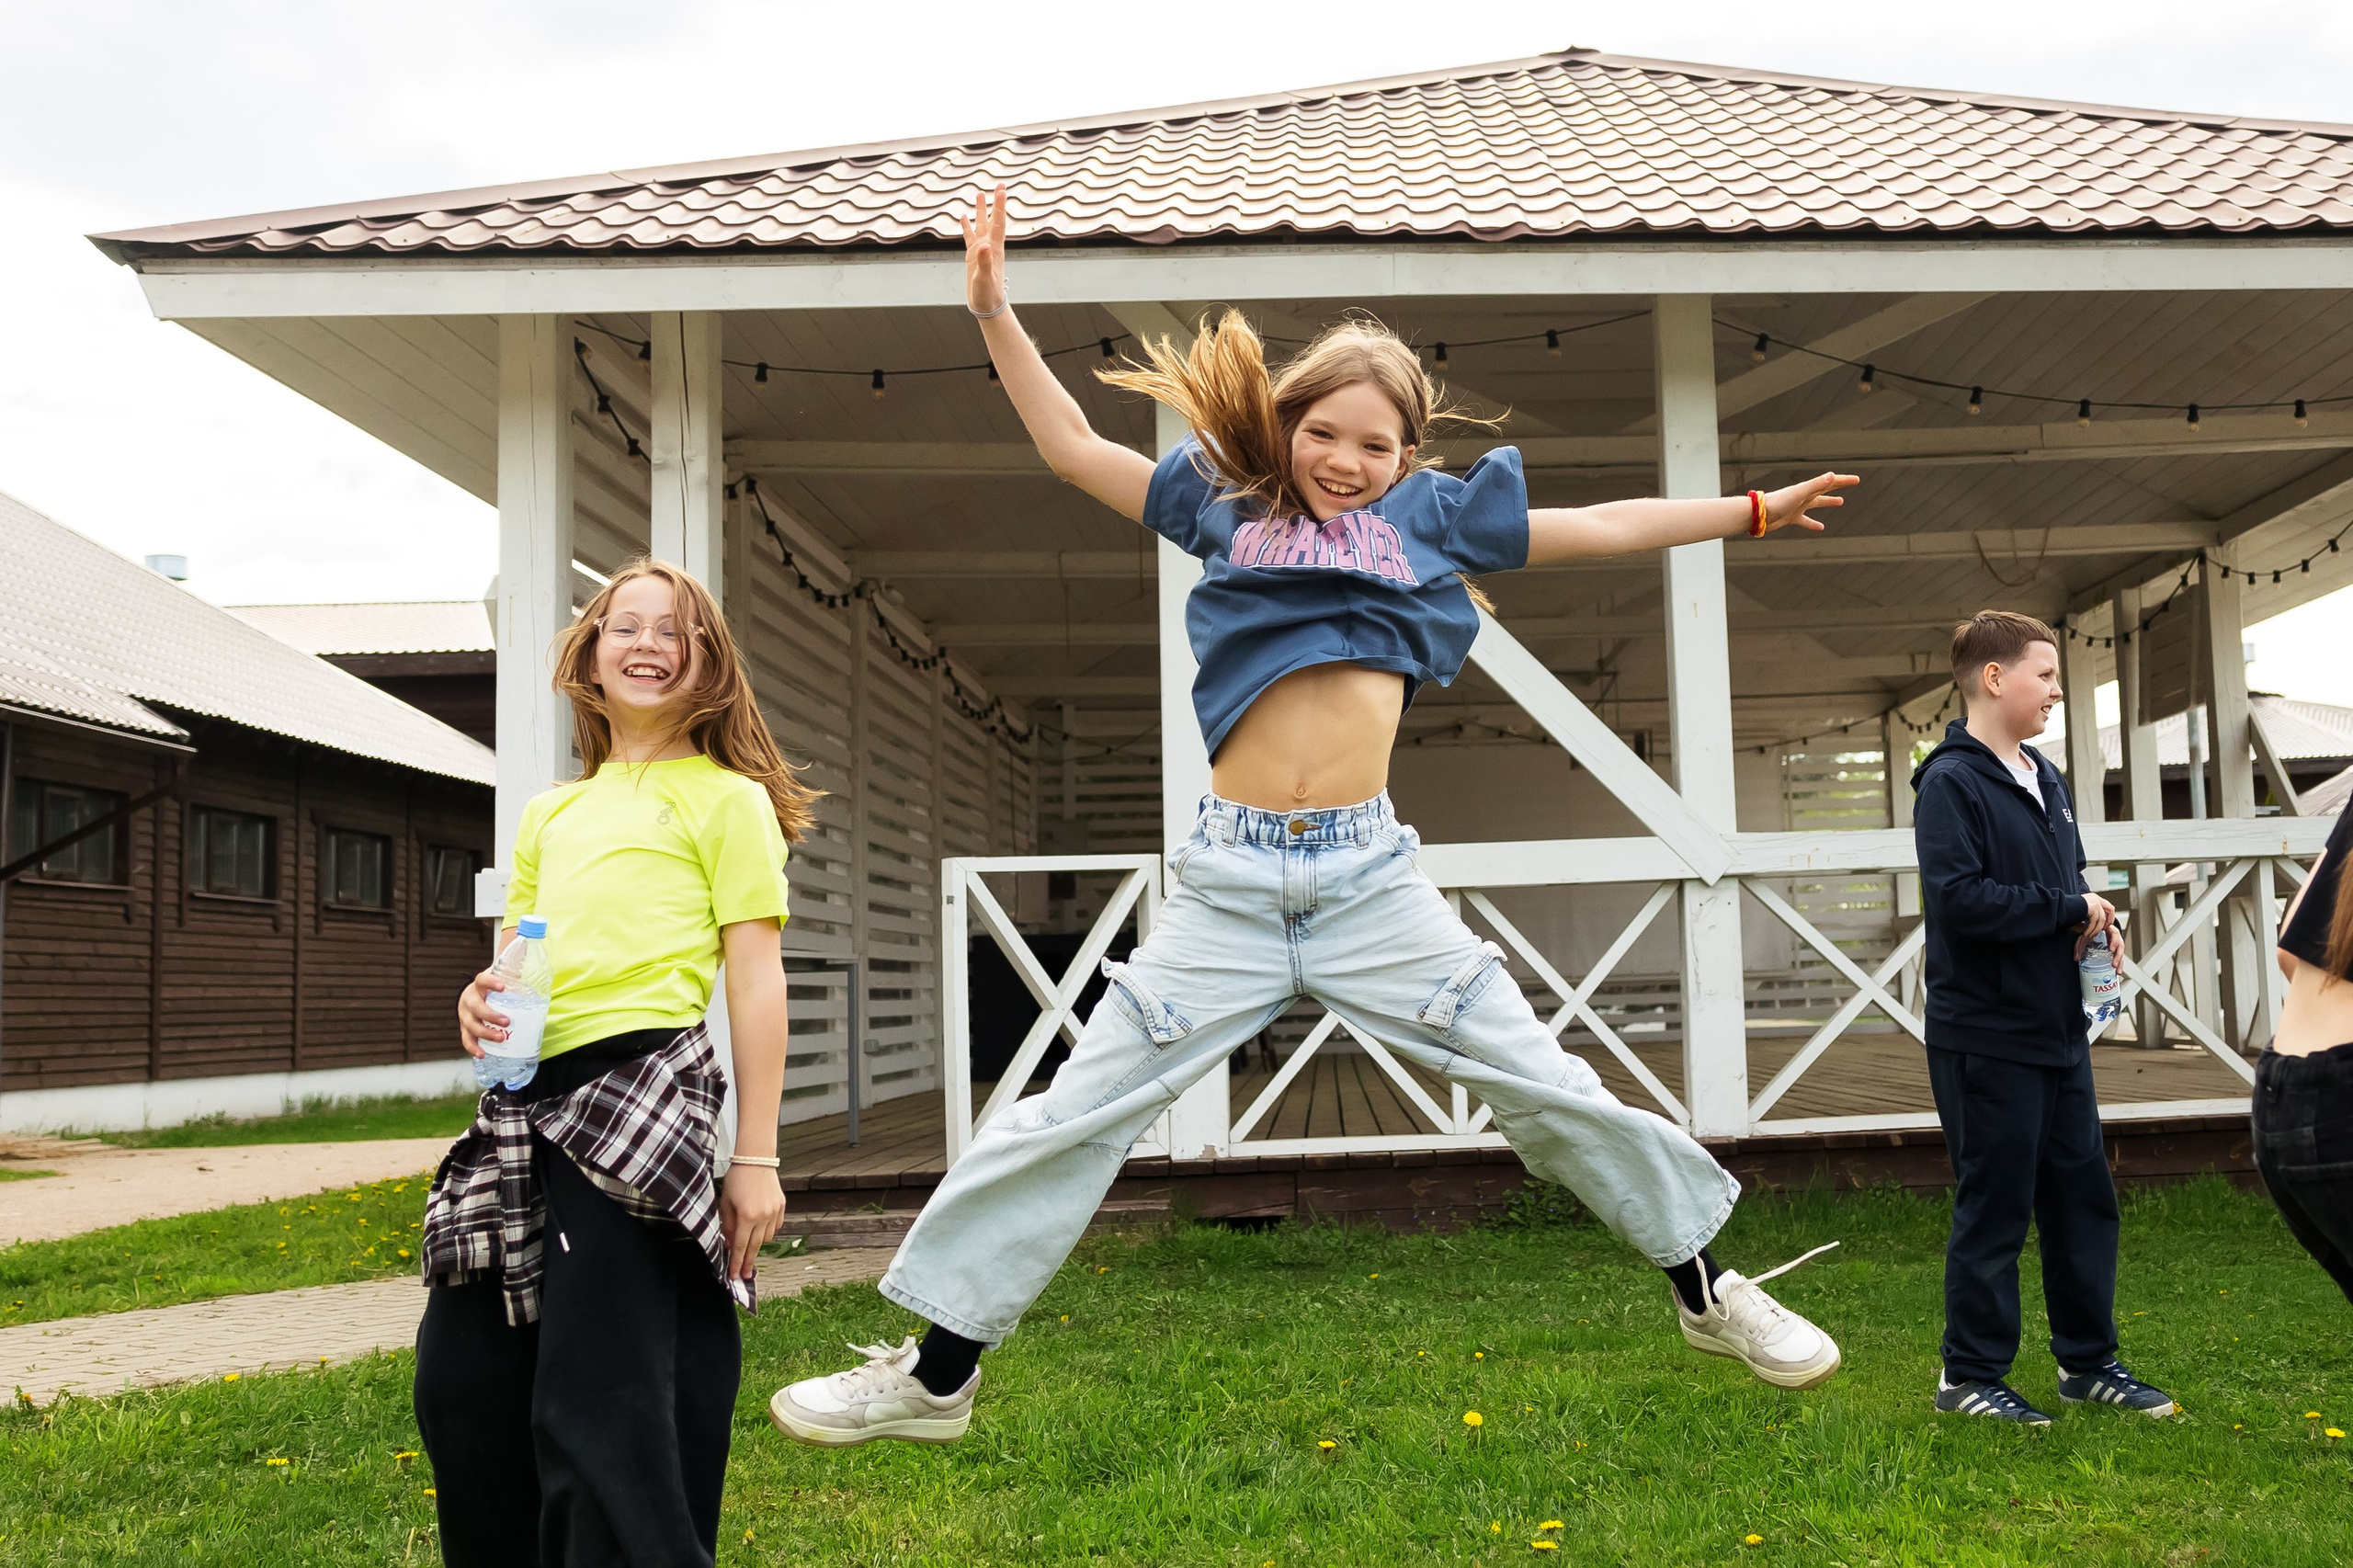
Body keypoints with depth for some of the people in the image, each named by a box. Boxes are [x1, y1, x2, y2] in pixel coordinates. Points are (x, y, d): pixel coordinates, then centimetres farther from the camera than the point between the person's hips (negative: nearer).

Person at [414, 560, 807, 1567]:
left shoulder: (726, 798, 5)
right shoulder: (549, 815, 23)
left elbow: (755, 980, -1)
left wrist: (756, 1156, -7)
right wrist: (482, 1004, 2)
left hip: (642, 1087, -7)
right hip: (530, 1094, 7)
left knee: (598, 1400, -10)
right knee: (460, 1378, 7)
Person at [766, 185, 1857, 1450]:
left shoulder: (1433, 515, 11)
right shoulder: (1229, 501, 10)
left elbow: (1603, 528, 17)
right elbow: (1071, 448, 14)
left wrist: (1754, 510, 19)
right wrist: (995, 309, 9)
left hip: (1369, 875, 1)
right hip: (1229, 881, 0)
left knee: (1549, 1090, 5)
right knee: (1075, 1113, -2)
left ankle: (1711, 1293, 26)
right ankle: (934, 1376, 9)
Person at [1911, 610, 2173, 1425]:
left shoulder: (2044, 779, 14)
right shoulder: (1951, 782, -14)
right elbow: (1957, 897, -25)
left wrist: (2093, 917, 1)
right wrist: (2069, 909, -16)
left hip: (2057, 1030, 8)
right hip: (1987, 1040, -8)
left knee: (2083, 1196, 14)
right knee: (1994, 1208, 0)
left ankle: (2087, 1362, 27)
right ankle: (1971, 1374, 13)